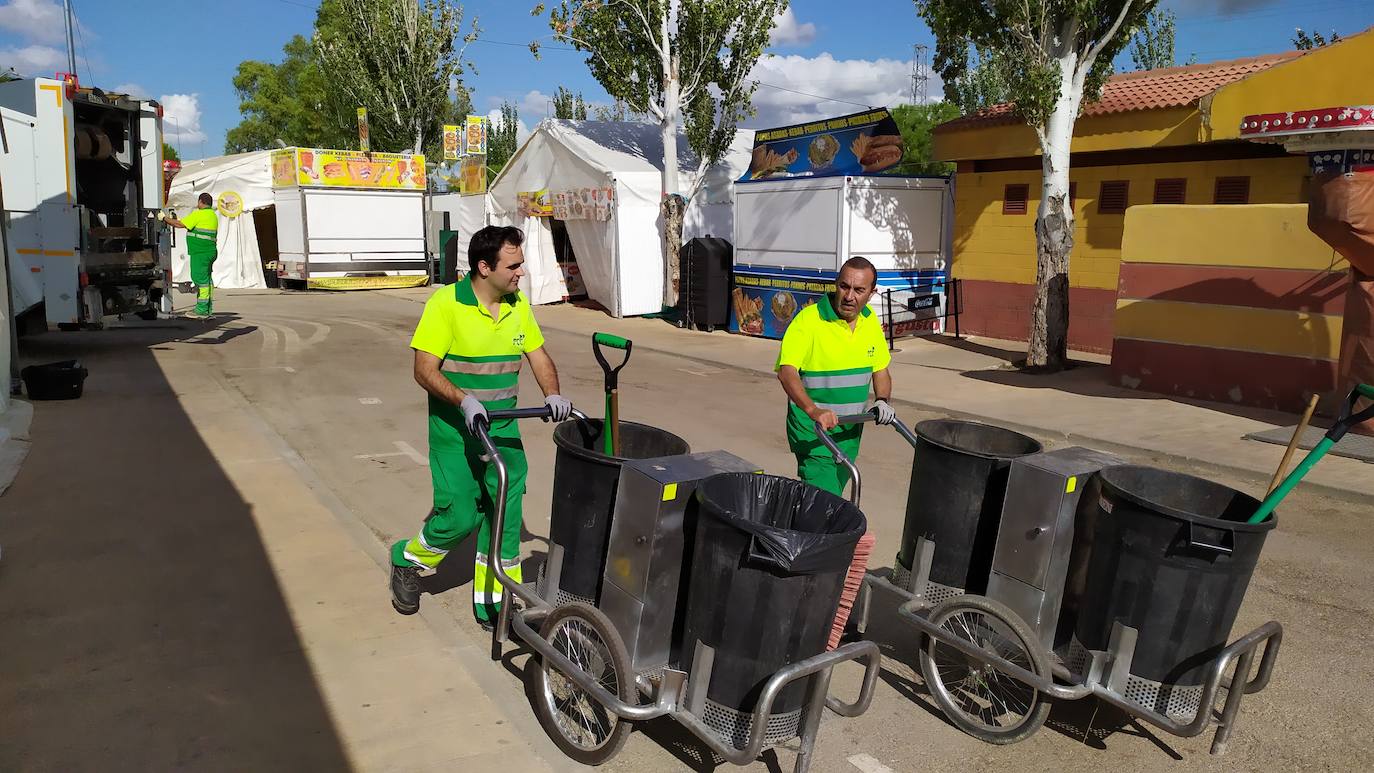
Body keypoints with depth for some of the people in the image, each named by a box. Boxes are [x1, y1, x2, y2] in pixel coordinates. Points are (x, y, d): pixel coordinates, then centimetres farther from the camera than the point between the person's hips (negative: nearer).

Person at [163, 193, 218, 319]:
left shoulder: (199, 214, -10)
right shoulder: (213, 215, 18)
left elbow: (180, 224, -11)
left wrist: (164, 219, 2)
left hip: (200, 252, -9)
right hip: (210, 251, 9)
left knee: (200, 279, -8)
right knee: (207, 279, 12)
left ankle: (201, 310, -9)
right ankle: (208, 309, 15)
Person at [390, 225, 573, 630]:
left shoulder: (518, 305, 3)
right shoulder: (446, 304, -14)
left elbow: (539, 356, 8)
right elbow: (425, 370, -16)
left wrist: (552, 394, -11)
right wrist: (464, 400, -31)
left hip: (503, 428, 5)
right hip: (455, 429, -5)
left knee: (505, 514, 5)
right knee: (459, 516, -5)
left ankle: (492, 604, 19)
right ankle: (407, 561, 26)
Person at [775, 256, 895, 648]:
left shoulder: (870, 323, 6)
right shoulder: (809, 320, -16)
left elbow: (880, 368, 16)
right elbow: (787, 370, -25)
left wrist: (883, 400, -5)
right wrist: (814, 410, -40)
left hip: (850, 433, 7)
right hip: (813, 433, -7)